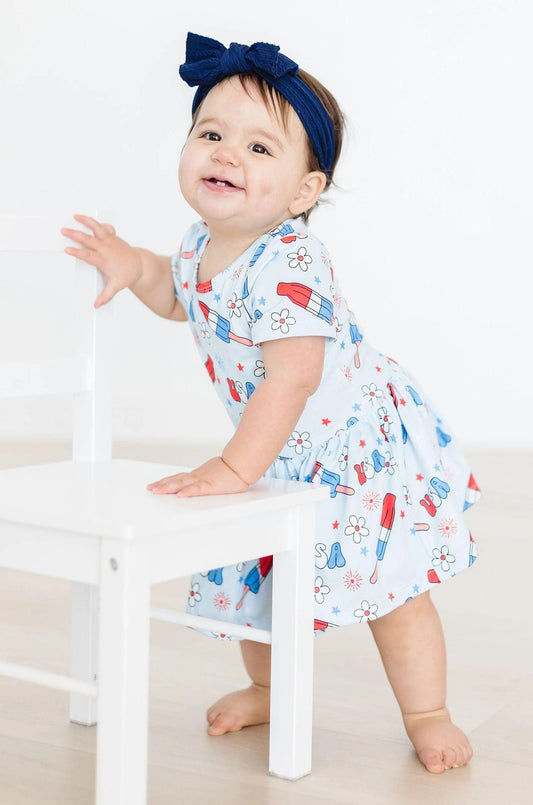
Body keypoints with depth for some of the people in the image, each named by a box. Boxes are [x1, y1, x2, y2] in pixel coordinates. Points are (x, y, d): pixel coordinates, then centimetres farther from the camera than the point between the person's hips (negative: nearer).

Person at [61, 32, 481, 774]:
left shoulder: (288, 268, -33)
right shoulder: (204, 248, -5)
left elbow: (290, 382, -39)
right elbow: (181, 297, 19)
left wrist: (233, 469, -38)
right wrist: (136, 268, 0)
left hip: (362, 449, -8)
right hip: (283, 458, 9)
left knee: (390, 588, -1)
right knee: (254, 578, 19)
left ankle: (427, 715, 17)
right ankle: (267, 688, 42)